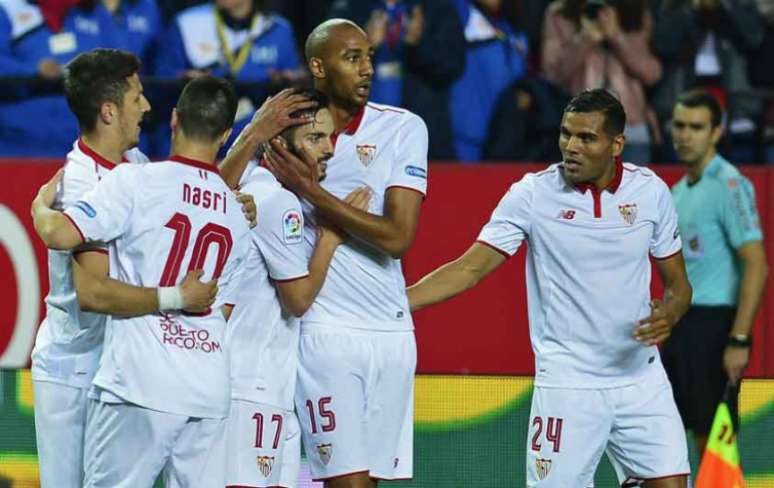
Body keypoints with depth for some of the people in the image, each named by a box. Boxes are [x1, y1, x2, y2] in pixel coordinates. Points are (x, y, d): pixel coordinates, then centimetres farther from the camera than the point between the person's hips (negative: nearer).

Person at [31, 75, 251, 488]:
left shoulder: (135, 182, -6)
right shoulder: (237, 212, 13)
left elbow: (58, 234, -13)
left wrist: (41, 203, 8)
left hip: (140, 382, -5)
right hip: (210, 392, 5)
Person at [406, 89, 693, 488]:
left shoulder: (651, 191, 1)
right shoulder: (532, 194, -6)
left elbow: (678, 283, 10)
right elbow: (468, 269, -6)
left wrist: (668, 314, -13)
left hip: (641, 379, 2)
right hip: (567, 385, -2)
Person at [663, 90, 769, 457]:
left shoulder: (728, 186, -12)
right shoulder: (679, 190, 15)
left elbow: (756, 265, -18)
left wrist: (739, 340, -22)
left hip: (714, 325, -9)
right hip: (679, 324, 9)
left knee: (715, 439, -5)